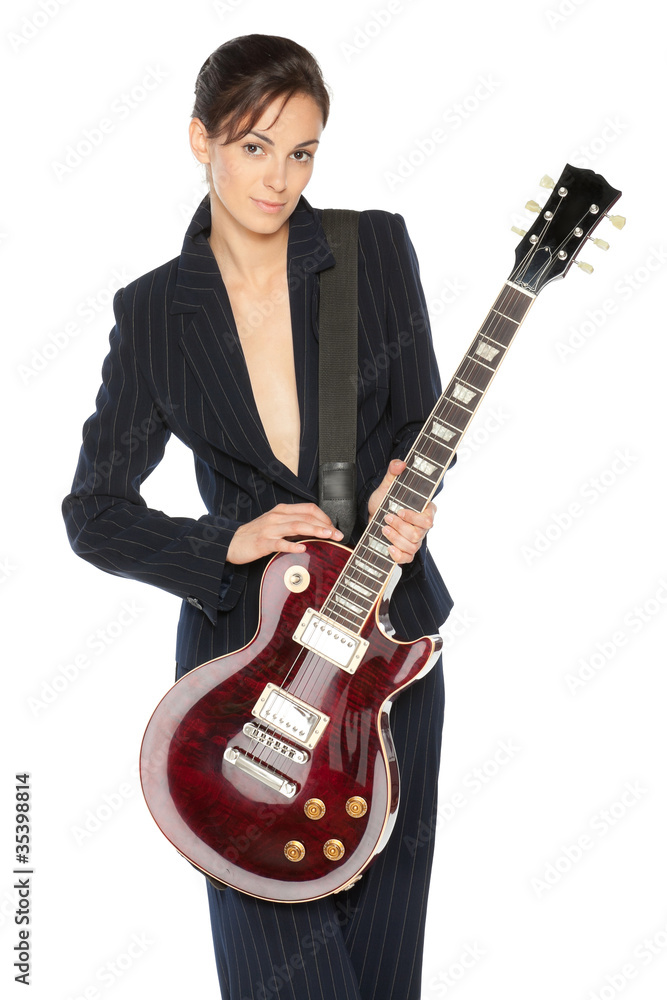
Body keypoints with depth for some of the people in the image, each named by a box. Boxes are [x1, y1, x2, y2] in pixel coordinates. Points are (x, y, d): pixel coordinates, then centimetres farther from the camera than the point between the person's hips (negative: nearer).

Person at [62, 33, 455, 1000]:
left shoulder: (376, 249, -2)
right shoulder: (155, 310, -2)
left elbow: (420, 419, 7)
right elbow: (95, 512, 0)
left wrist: (407, 489, -16)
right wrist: (233, 542, -14)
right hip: (242, 642, -1)